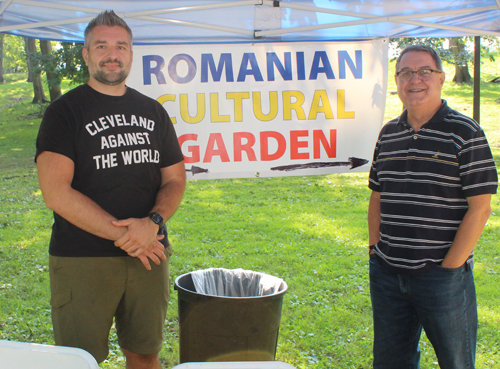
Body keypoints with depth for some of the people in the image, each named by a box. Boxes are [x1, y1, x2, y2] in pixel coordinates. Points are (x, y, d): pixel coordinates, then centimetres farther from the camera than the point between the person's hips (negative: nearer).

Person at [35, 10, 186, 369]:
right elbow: (56, 192, -13)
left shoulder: (153, 112, 12)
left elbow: (175, 180, 11)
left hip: (149, 254, 4)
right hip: (82, 259, -4)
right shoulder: (65, 111, -3)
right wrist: (123, 235, -15)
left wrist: (152, 223, -11)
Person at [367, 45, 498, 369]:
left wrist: (448, 266, -12)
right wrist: (376, 250, 7)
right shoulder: (389, 134, 9)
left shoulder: (465, 133, -7)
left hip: (443, 274, -5)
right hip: (387, 274, 5)